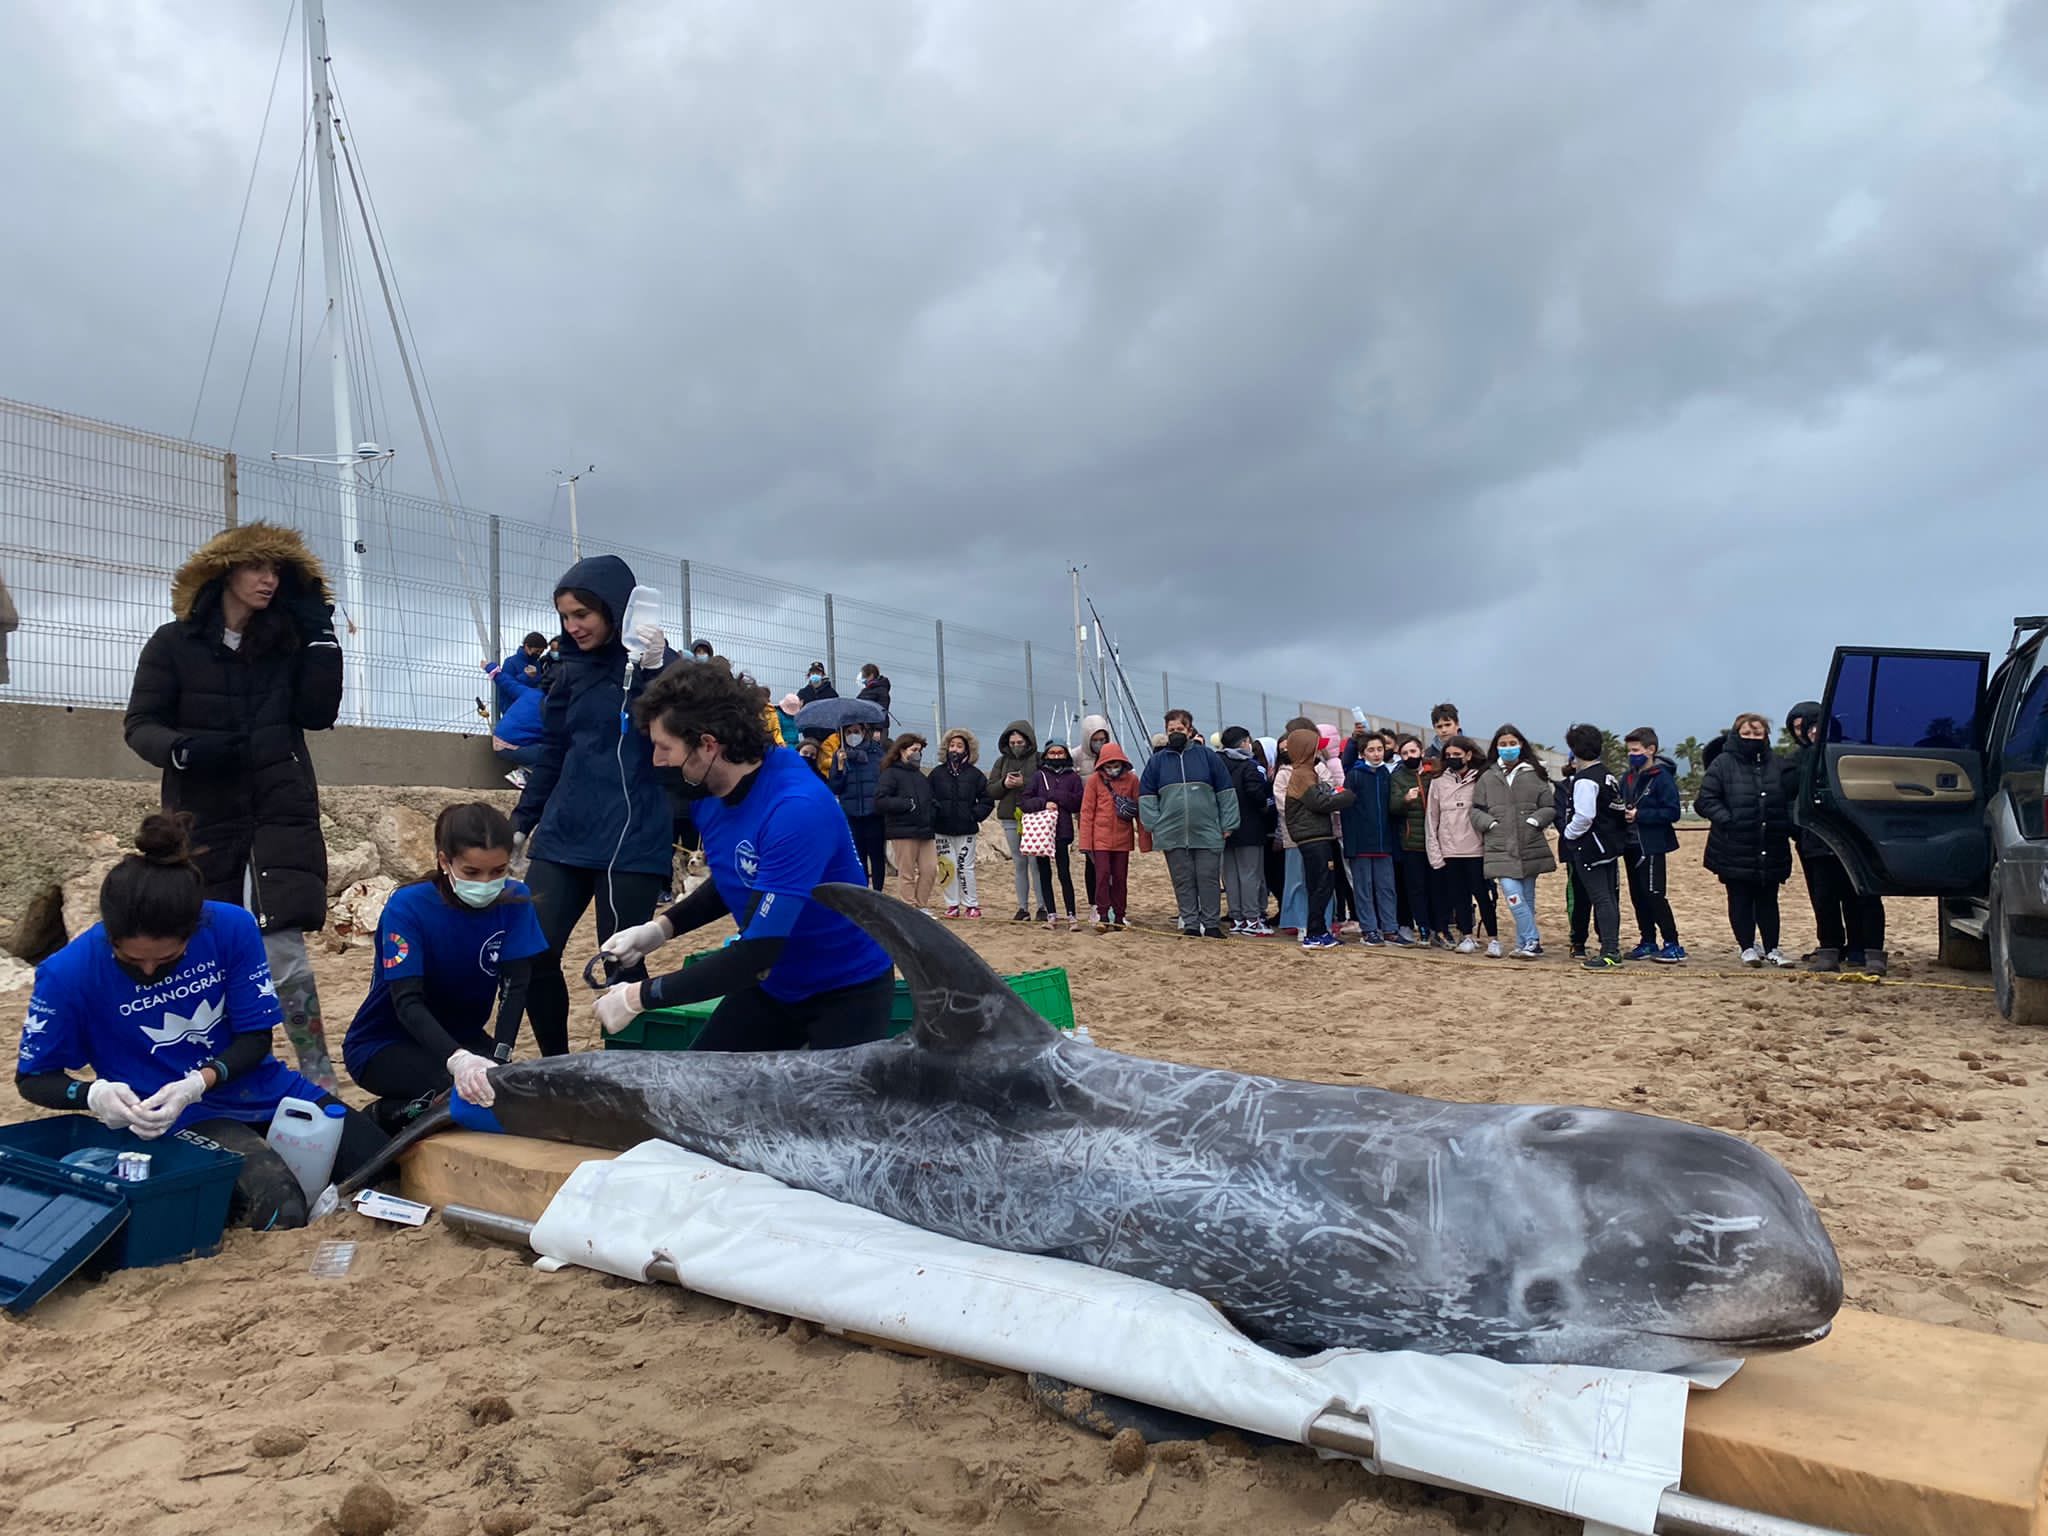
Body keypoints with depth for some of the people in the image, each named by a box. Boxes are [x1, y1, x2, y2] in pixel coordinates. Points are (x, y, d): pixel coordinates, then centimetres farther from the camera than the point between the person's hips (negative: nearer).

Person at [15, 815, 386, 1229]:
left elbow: (256, 1039, -7)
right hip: (185, 1117, -3)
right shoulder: (69, 973, -16)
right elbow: (32, 1077, -3)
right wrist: (94, 1094, -25)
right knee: (280, 1209, -30)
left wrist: (196, 1083, -25)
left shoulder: (231, 927, -14)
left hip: (260, 1088, 3)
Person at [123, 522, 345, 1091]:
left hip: (283, 813, 0)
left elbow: (317, 714, -2)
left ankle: (320, 1081, -10)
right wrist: (182, 748, -22)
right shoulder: (173, 644, 0)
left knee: (282, 944, -14)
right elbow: (140, 725, 0)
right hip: (205, 818, 0)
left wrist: (320, 636, -7)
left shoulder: (287, 643, 7)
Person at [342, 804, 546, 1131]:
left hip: (461, 1037, 4)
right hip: (383, 1044, -4)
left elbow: (515, 986, -15)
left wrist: (500, 1058, -32)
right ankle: (384, 1117, -4)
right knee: (465, 1090, -33)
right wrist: (457, 1058, -49)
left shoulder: (514, 901, -11)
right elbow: (407, 1002, -30)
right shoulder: (407, 906, -22)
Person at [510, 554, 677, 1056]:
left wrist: (653, 669, -28)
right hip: (563, 836, 5)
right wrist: (521, 823, 21)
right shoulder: (573, 671, 13)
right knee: (532, 954, 0)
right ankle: (556, 1063, 18)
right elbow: (552, 755, 21)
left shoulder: (662, 666, -2)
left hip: (633, 842, -5)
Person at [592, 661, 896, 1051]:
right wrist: (661, 927, -3)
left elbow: (758, 952, -31)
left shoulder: (796, 809, -32)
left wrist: (641, 996, -24)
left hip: (847, 990, -7)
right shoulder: (708, 794, -7)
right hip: (772, 986, 7)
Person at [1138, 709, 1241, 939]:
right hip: (1173, 835, 1)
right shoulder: (1158, 761, 8)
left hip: (1208, 833, -1)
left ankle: (1212, 924, 11)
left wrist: (1228, 824, 1)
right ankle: (1190, 924, 13)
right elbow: (1146, 796, 11)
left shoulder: (1207, 756, 5)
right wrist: (1154, 825, 1)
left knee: (1209, 880, 2)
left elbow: (1226, 791, 6)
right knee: (1183, 882, 5)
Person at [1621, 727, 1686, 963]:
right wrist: (1621, 812, -2)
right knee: (1637, 895, 10)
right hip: (1631, 844, 8)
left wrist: (1639, 815, -21)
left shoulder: (1662, 777, -11)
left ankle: (1673, 944, -2)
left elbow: (1672, 812, -16)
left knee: (1654, 894, -9)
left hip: (1652, 846, -7)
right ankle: (1648, 942, 19)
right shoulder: (1627, 777, 10)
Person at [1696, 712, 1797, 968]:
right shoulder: (1723, 764, -4)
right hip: (1735, 850, -3)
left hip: (1771, 850, 3)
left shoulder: (1777, 767, 7)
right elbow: (1706, 800, -6)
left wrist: (1787, 825, -2)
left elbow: (1790, 800, 14)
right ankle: (1748, 948, 16)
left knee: (1768, 900, 11)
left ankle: (1772, 949, 19)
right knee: (1740, 900, 6)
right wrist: (1727, 820, -18)